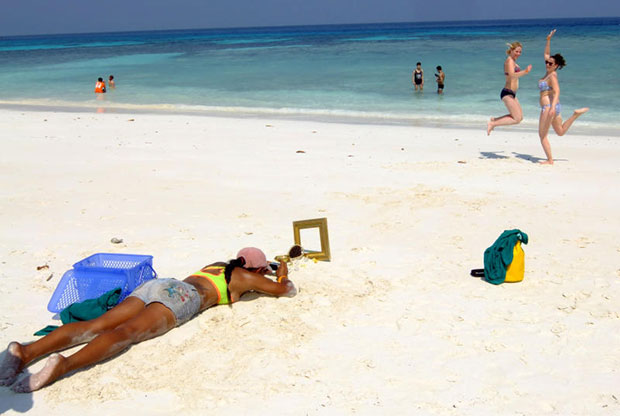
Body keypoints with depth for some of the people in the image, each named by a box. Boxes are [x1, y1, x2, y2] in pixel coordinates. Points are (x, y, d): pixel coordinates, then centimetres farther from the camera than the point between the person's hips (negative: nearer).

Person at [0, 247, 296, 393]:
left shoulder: (217, 265, 39)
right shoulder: (246, 277, 21)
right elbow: (287, 290, 31)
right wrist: (282, 276, 52)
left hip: (155, 285, 7)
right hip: (179, 297, -6)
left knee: (96, 325, -13)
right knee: (125, 333, -29)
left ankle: (26, 351, -32)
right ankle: (64, 364, -54)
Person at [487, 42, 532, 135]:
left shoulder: (513, 61, 16)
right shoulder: (509, 60, -14)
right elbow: (512, 75, -30)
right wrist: (525, 72, -43)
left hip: (511, 94, 10)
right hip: (507, 93, -10)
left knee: (520, 117, 19)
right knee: (517, 119, -14)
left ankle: (494, 120, 21)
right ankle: (492, 124, -10)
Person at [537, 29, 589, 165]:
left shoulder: (552, 76, -15)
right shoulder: (549, 72, 9)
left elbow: (556, 92, -27)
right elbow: (546, 54, 23)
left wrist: (552, 107, -40)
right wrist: (548, 40, 19)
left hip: (549, 107, -10)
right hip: (552, 107, 10)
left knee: (542, 135, -2)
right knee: (561, 132, 25)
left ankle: (550, 160, -1)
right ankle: (576, 114, 15)